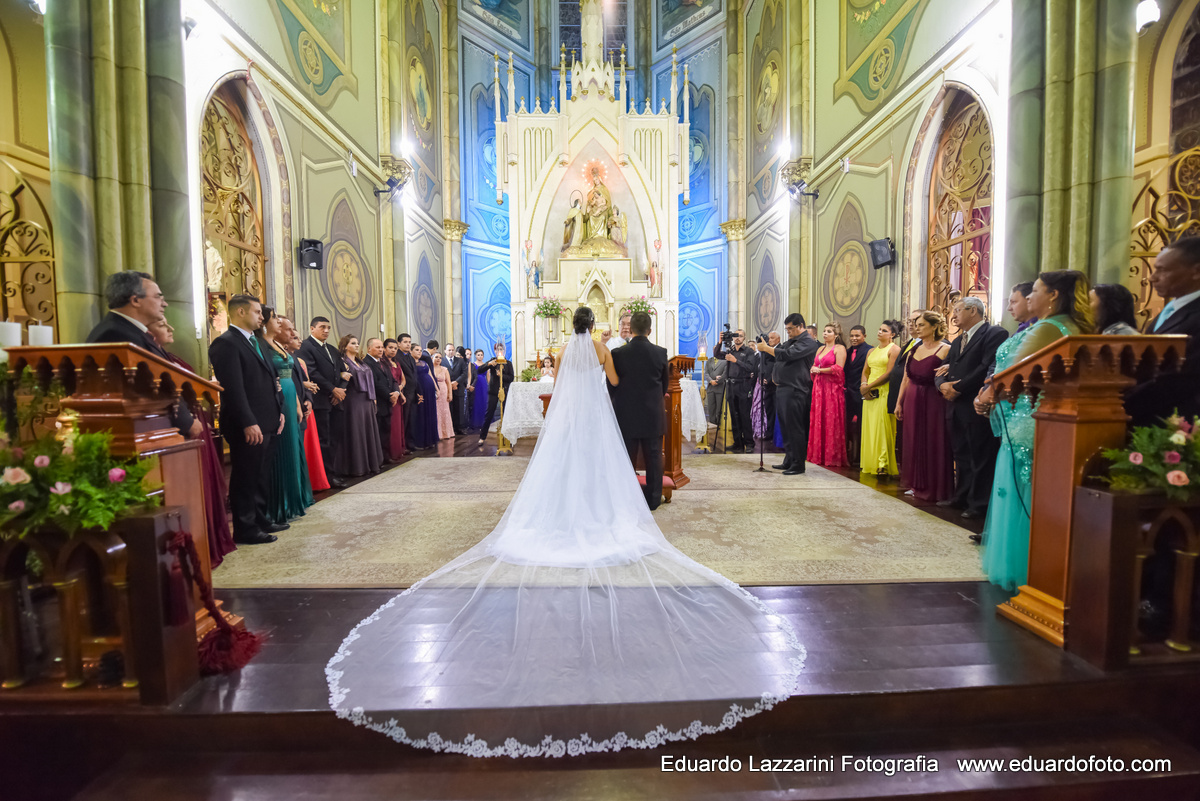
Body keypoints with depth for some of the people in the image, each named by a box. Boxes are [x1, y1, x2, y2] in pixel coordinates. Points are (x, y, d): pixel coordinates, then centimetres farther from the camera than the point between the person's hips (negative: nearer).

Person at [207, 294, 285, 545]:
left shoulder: (253, 341, 18)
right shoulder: (226, 343, -12)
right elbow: (233, 388, -19)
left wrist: (278, 411, 12)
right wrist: (248, 423, -22)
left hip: (264, 424, 9)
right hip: (247, 427, -9)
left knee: (261, 476, 17)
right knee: (245, 477, 1)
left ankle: (260, 520, 30)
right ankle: (245, 530, 12)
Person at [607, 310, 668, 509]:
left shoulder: (617, 353, -10)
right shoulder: (661, 353, -6)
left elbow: (612, 383, 0)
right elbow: (665, 381, 7)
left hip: (626, 414, 0)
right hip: (653, 415, 1)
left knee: (627, 457, 10)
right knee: (653, 457, 12)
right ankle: (653, 499, 21)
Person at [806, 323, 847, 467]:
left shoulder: (839, 348, -2)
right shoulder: (820, 349, 20)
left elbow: (839, 368, -12)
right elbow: (814, 366, 22)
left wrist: (820, 370, -7)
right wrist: (813, 370, -1)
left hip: (833, 388, -6)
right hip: (819, 387, 7)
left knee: (832, 421, -5)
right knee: (818, 420, 4)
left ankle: (833, 457, 1)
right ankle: (819, 455, 9)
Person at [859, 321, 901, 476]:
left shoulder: (894, 349, -2)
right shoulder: (872, 351, 20)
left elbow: (890, 373, -11)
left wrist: (869, 386, -10)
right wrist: (863, 386, -3)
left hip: (884, 392, -7)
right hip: (869, 394, 7)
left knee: (882, 428, -9)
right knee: (869, 427, 5)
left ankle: (884, 465, -7)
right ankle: (870, 464, 9)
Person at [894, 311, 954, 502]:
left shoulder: (945, 349, -6)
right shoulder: (914, 350, 13)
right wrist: (899, 403, 9)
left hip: (933, 402, -6)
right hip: (912, 402, 6)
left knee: (933, 445, 1)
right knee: (914, 443, 11)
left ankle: (935, 489, 14)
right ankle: (918, 486, 24)